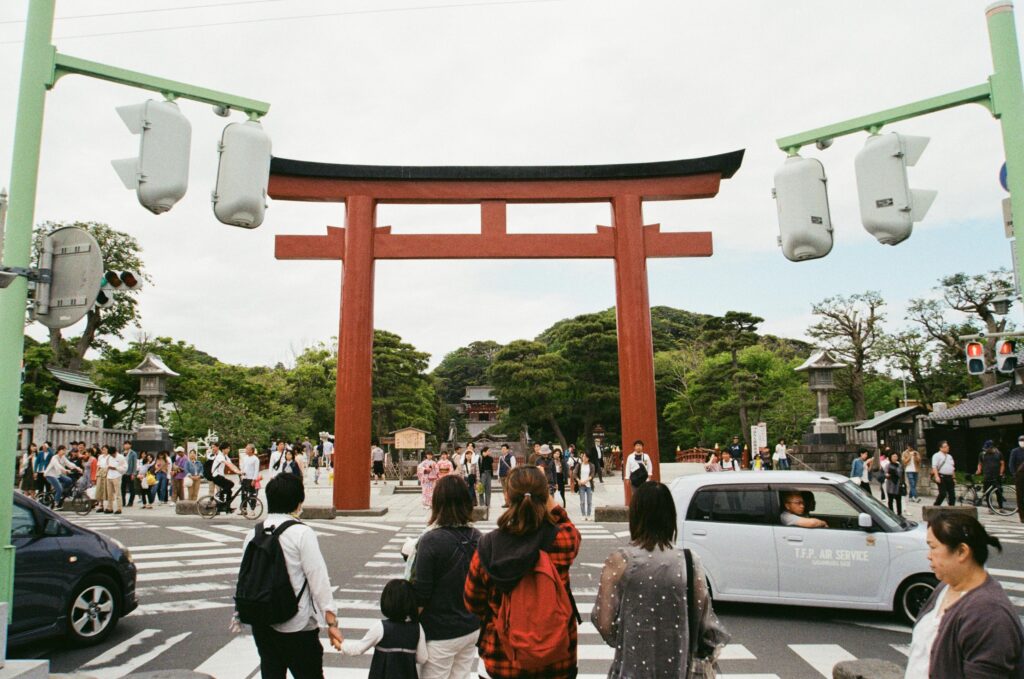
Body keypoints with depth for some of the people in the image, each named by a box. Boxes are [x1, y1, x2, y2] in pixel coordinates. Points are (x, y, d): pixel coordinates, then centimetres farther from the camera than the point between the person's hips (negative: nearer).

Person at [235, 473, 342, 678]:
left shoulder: (254, 533, 1)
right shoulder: (302, 533, -15)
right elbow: (318, 579, -16)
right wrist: (332, 622, -12)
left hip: (261, 624, 6)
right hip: (297, 627, -5)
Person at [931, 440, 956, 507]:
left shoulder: (950, 456, 21)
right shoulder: (937, 456, -3)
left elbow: (952, 468, 25)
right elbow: (934, 466, -12)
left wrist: (954, 478, 18)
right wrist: (937, 476, -22)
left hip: (950, 477, 7)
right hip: (941, 477, -7)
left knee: (952, 494, 3)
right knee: (943, 494, -13)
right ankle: (935, 506, 1)